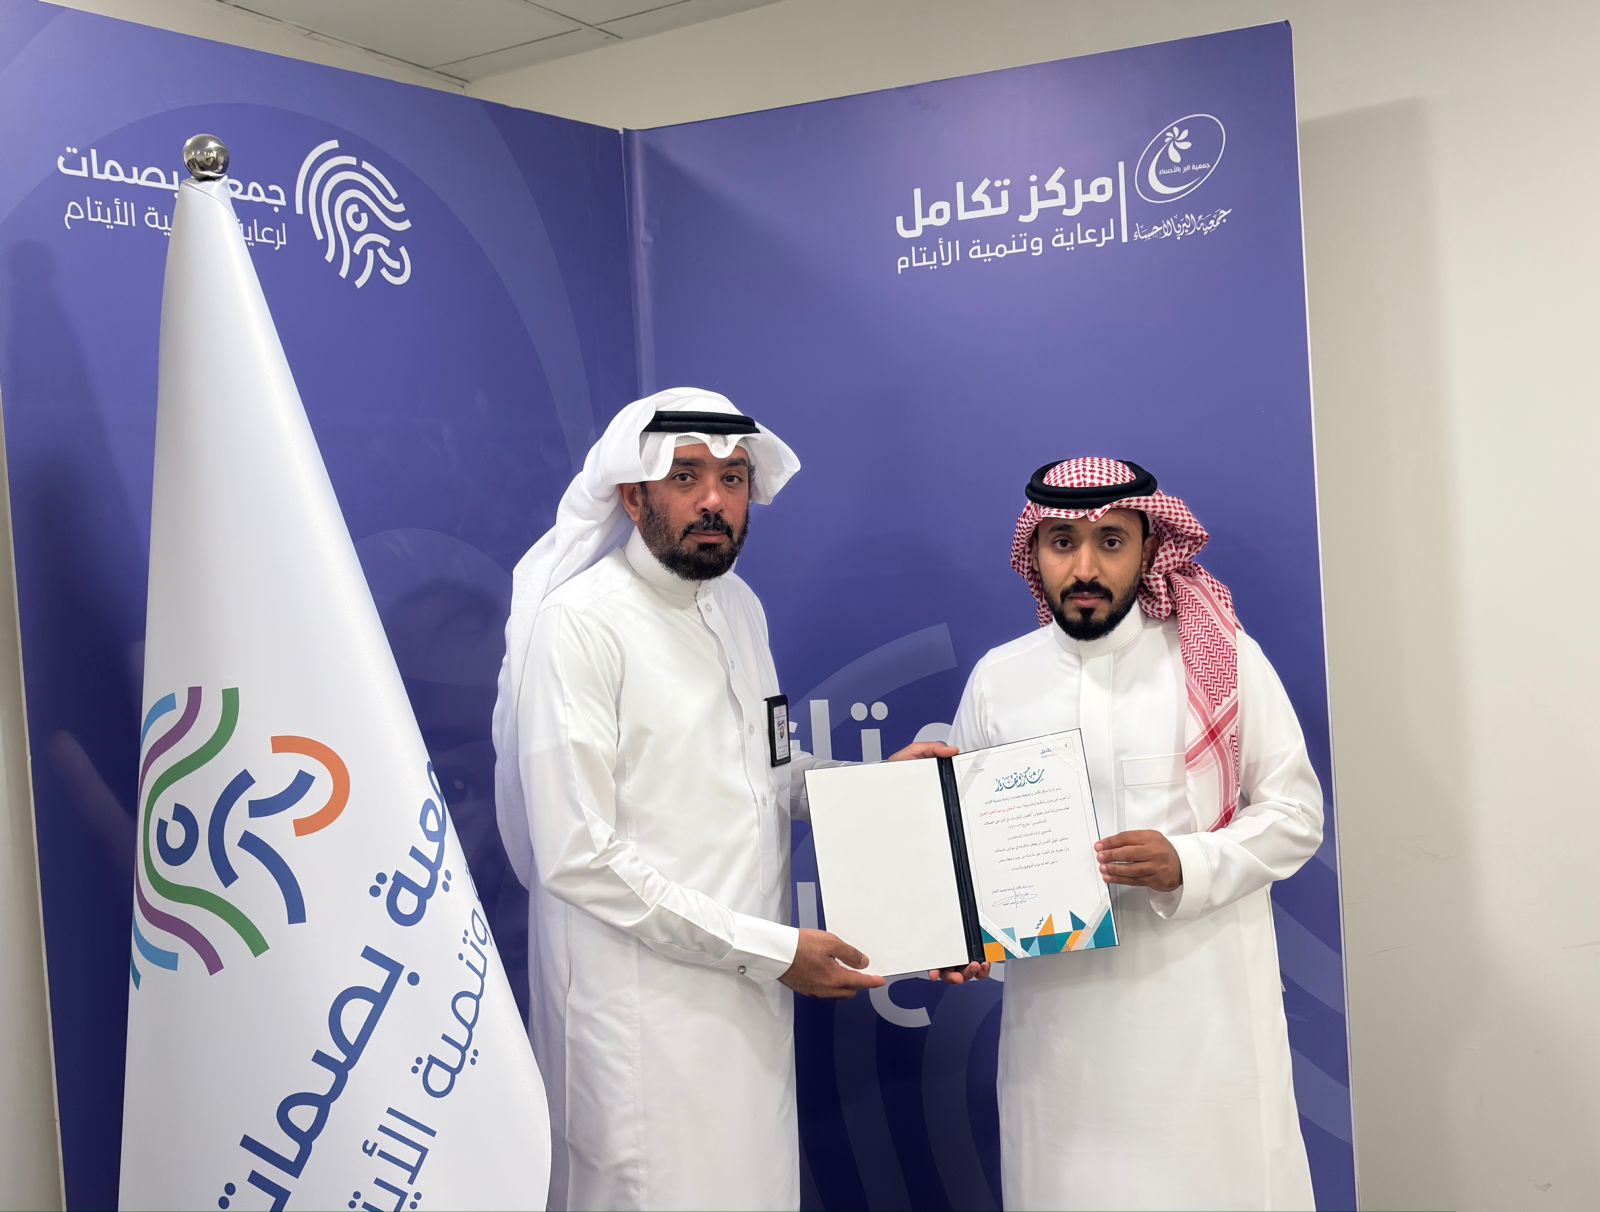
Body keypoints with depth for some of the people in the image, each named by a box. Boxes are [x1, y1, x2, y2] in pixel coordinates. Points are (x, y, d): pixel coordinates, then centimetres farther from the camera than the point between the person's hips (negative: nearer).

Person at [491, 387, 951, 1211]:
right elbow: (577, 856, -19)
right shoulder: (579, 624, -15)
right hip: (644, 1011, -7)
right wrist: (772, 949, -17)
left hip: (750, 995, 7)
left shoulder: (740, 607, 10)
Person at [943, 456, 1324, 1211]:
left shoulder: (1223, 658, -1)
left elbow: (1295, 810, 1)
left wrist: (1188, 866, -15)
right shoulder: (998, 677, 5)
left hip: (1205, 997, -1)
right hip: (1057, 1004, 2)